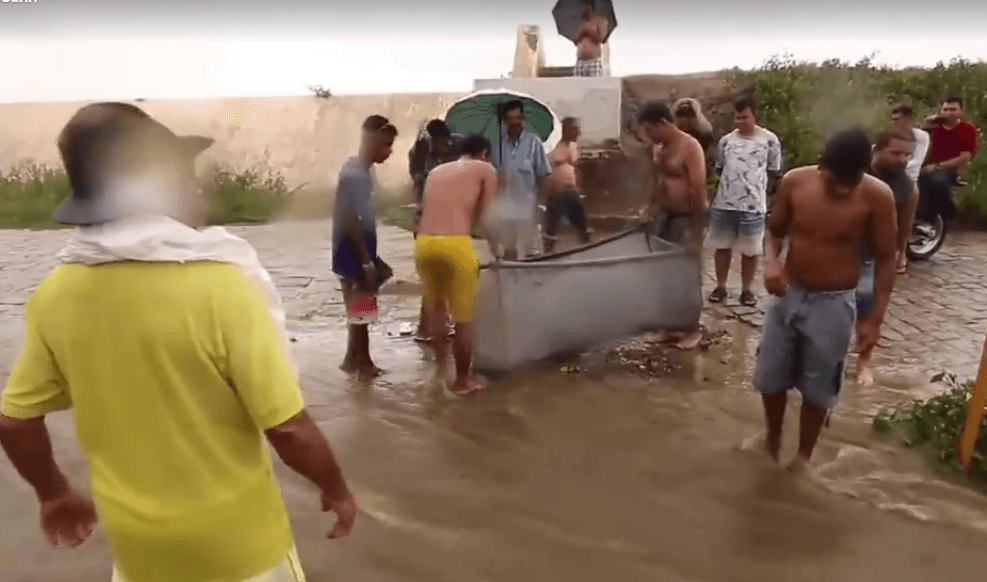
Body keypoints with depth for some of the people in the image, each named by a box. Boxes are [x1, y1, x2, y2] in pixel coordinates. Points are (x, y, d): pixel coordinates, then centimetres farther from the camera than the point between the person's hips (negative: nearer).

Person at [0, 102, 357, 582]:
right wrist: (336, 489, -5)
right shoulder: (219, 286, -26)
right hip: (236, 540, -3)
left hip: (136, 543, 4)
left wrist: (54, 495, 18)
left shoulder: (53, 296, -10)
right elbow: (287, 429, -23)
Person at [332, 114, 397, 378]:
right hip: (354, 256, -10)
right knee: (361, 310, 1)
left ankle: (353, 358, 27)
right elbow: (349, 219, -23)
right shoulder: (354, 174, -19)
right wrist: (366, 260, -21)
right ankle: (363, 362, 14)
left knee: (359, 309, 17)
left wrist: (371, 258, 20)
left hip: (359, 254, 10)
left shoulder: (361, 172, 11)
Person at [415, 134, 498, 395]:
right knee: (464, 318, 9)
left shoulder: (436, 172, 25)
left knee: (435, 309, 25)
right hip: (455, 244, -5)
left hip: (424, 243, 5)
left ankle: (441, 369, 31)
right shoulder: (486, 170, 11)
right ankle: (462, 380, 19)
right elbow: (484, 217, 8)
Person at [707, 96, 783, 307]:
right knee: (722, 246, 11)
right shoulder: (726, 140, 6)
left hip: (753, 205, -3)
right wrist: (732, 180, 6)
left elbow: (773, 173, 4)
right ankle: (720, 286, 25)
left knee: (750, 250, 7)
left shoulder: (769, 140, -3)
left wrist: (754, 183, 3)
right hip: (723, 203, 3)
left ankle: (746, 290, 21)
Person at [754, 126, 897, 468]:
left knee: (818, 389, 10)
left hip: (833, 305, -2)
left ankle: (803, 455, 33)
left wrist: (875, 319, -9)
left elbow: (885, 260, -7)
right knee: (770, 377, 12)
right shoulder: (795, 182, -11)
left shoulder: (877, 196, -16)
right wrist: (771, 261, -17)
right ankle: (773, 438, 38)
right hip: (788, 295, 3)